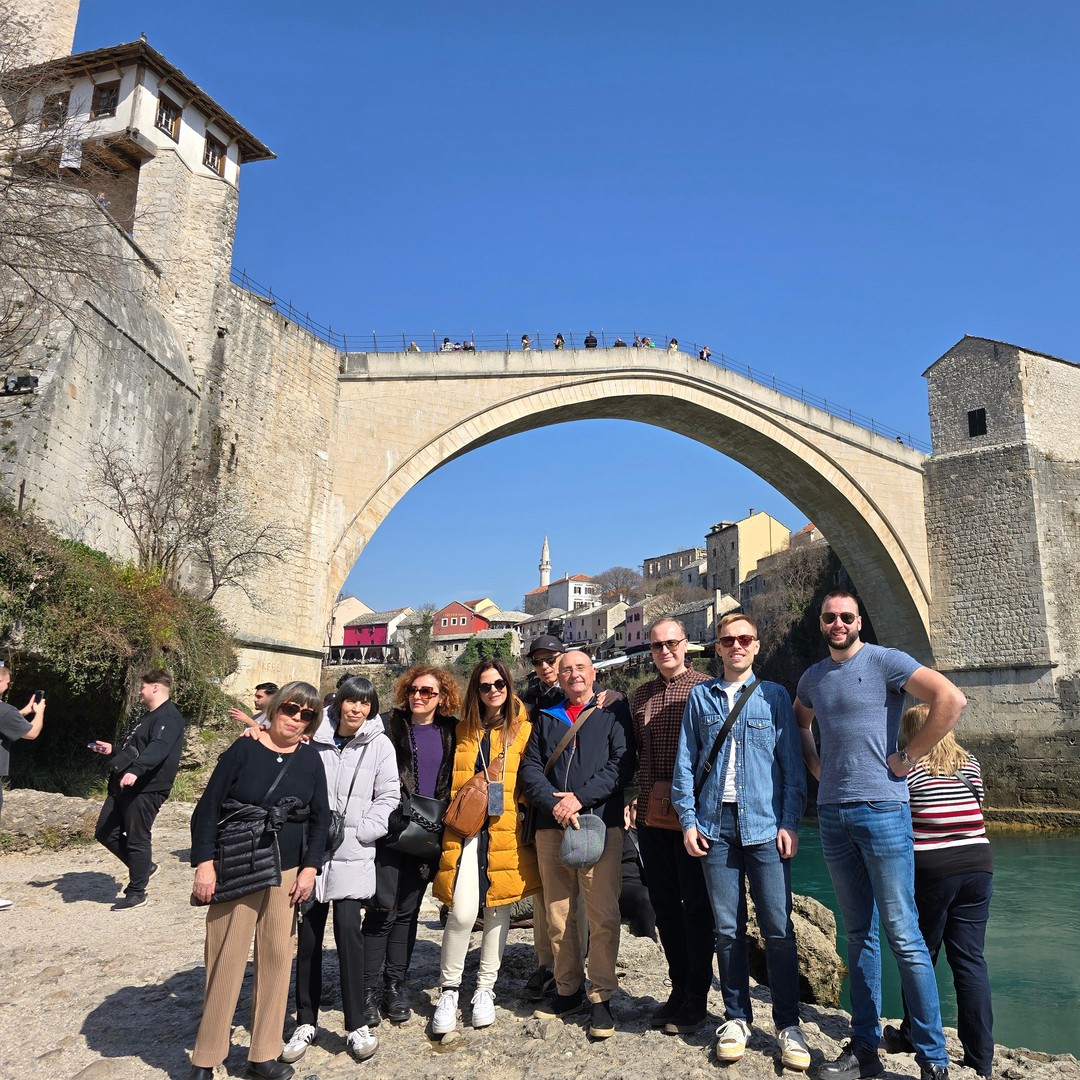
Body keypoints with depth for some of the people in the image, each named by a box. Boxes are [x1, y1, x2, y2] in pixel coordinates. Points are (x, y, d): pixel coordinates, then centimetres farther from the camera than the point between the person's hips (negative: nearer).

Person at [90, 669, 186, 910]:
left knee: (137, 839, -1)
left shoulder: (168, 717, -14)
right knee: (105, 833, 13)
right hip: (124, 787, 11)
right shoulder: (151, 716, 21)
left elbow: (158, 748, -31)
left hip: (146, 789, -11)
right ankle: (143, 867, 27)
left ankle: (136, 892, 13)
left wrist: (135, 771, -43)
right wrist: (112, 750, 35)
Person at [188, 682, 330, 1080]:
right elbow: (208, 808, -7)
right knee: (225, 961, 2)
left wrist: (310, 868, 0)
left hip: (287, 873, 4)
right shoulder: (243, 750, -9)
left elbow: (320, 816, 6)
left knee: (277, 958, 8)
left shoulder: (310, 758, 1)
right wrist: (204, 863, -13)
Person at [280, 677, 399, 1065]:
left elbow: (389, 797, -1)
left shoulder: (379, 744, -2)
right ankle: (306, 1021, 25)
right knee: (308, 936, 8)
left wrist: (359, 830, -8)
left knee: (348, 930, -8)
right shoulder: (314, 738, -2)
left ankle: (356, 1024, 7)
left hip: (352, 855, -1)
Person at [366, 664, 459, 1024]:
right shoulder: (391, 725, -3)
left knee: (408, 910, 11)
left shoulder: (451, 732, 6)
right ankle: (366, 987, 11)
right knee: (384, 911, -3)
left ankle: (395, 986, 23)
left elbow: (455, 781, 11)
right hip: (391, 831, -3)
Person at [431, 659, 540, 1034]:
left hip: (507, 831, 0)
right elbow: (453, 781, 16)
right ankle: (449, 989, 9)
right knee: (462, 912, -10)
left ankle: (485, 989, 25)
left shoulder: (523, 729, 5)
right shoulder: (463, 731, 10)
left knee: (499, 909, 8)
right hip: (466, 829, 0)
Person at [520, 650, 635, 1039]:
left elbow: (623, 763, -4)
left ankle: (601, 997, 7)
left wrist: (580, 797, -13)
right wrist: (553, 802, -10)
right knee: (557, 916, 9)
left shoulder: (614, 711, 7)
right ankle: (568, 990, 23)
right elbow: (530, 767, 8)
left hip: (601, 823, -3)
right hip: (550, 827, 4)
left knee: (603, 916, -6)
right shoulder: (546, 718, 18)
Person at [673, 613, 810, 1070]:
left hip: (765, 825, -1)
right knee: (727, 928, 8)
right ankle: (736, 1018, 21)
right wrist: (688, 819, 0)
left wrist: (790, 823, -5)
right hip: (716, 826, 1)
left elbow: (792, 766, 3)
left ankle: (788, 1024, 14)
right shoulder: (700, 697, 9)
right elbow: (685, 763, 7)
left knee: (778, 928, 1)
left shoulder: (774, 696, 6)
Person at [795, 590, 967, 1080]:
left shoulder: (884, 661, -6)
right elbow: (799, 722, 31)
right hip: (832, 814, 6)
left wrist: (907, 756, -14)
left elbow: (951, 698, -18)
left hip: (882, 810, -6)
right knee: (858, 934, 13)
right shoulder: (812, 678, 12)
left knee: (903, 936, -3)